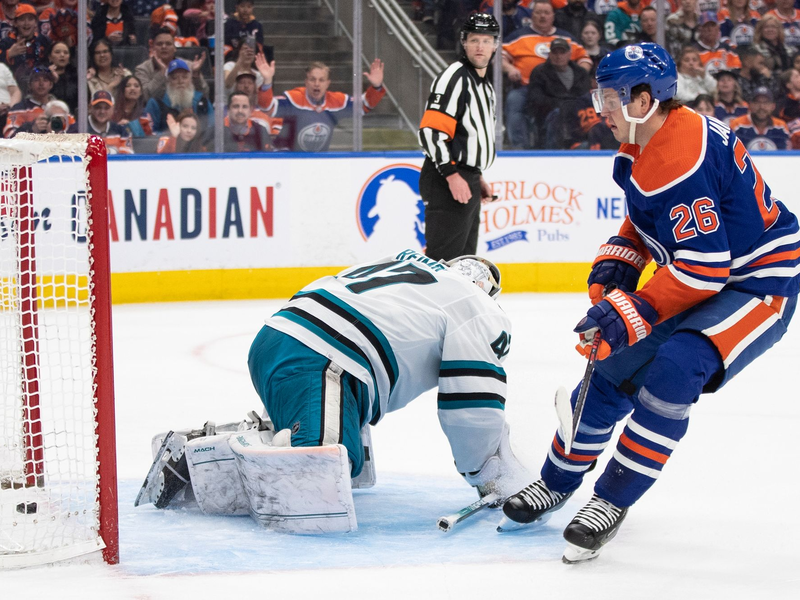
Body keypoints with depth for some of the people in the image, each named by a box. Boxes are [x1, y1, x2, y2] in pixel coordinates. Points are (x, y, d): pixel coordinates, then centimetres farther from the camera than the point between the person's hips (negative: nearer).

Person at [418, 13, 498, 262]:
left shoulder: (485, 85, 19)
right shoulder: (454, 77, -12)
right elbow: (431, 131, -20)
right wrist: (452, 175, -24)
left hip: (467, 182, 10)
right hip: (446, 184, -10)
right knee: (444, 260, -14)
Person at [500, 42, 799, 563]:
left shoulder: (679, 161, -30)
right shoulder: (648, 143, 1)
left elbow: (704, 268, -32)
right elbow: (647, 217, 18)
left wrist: (632, 311, -30)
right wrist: (616, 265, 2)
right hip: (701, 274, 10)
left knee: (676, 368, -31)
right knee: (614, 369, 9)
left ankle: (613, 502, -21)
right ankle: (557, 483, 28)